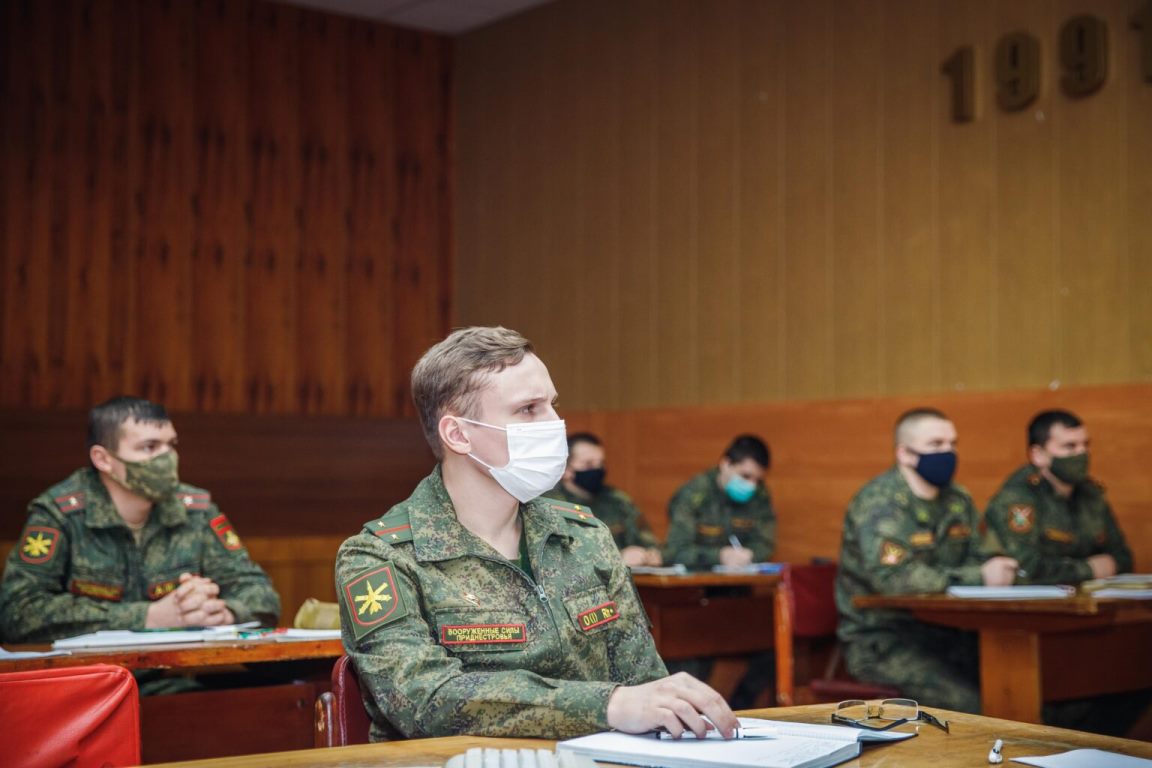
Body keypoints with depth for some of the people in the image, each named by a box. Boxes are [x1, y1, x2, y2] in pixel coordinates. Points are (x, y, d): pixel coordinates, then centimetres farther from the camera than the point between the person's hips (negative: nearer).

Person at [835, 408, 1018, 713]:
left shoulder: (958, 500, 12)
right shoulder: (879, 503, -14)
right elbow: (892, 577, -26)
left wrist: (994, 570, -12)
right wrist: (979, 578, -21)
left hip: (942, 633, 7)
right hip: (879, 640, -7)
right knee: (972, 705, -26)